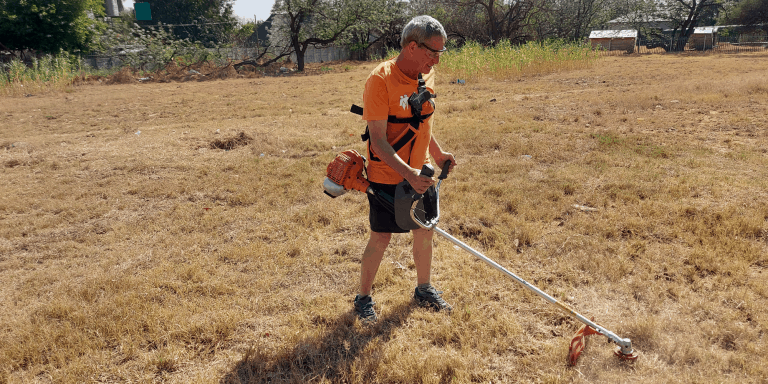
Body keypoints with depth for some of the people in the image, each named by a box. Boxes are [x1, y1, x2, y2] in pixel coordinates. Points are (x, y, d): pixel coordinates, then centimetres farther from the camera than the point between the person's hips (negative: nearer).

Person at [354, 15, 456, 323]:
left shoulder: (427, 75, 2)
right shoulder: (381, 80, -21)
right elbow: (378, 141, -23)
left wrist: (437, 153, 14)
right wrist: (408, 174, -31)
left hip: (420, 175, 7)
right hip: (387, 177, -7)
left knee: (424, 231, 15)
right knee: (381, 240, 3)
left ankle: (424, 289, 37)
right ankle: (363, 298, 25)